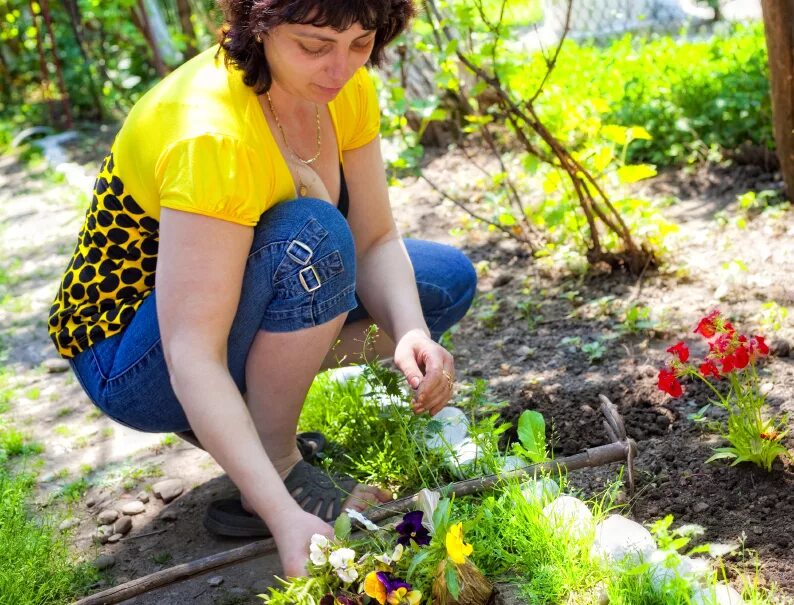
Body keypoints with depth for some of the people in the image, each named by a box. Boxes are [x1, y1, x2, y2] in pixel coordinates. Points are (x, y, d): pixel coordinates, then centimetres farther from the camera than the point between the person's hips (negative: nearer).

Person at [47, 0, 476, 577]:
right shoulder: (210, 135, -34)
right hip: (127, 360, -8)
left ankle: (262, 412, 2)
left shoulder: (345, 87, -10)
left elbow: (376, 241, -8)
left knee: (449, 279, 3)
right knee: (313, 238, -34)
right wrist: (285, 517, -44)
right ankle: (279, 466, -16)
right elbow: (192, 360, -37)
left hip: (241, 301, 8)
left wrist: (411, 334, -29)